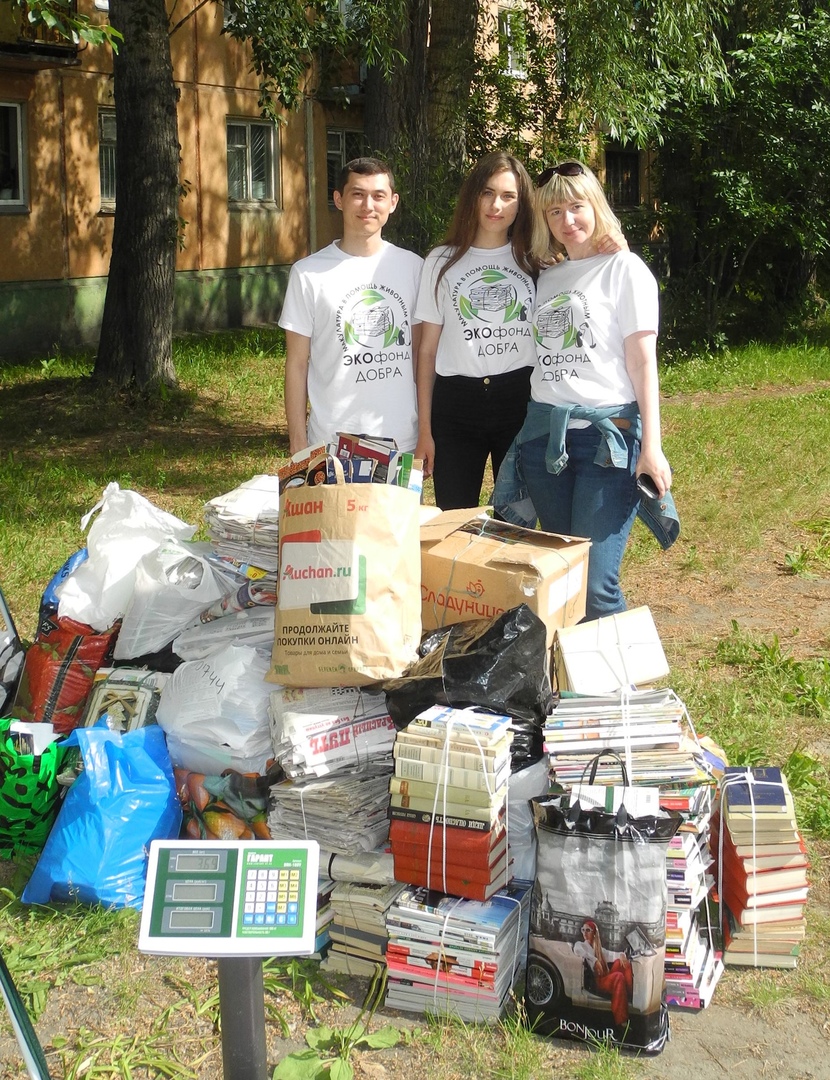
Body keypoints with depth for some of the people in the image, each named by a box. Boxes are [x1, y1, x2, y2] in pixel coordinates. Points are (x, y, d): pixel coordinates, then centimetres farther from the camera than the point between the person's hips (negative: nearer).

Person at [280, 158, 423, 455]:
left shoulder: (413, 267, 5)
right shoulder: (308, 273, -2)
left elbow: (421, 353, 9)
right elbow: (297, 364, 0)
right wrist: (297, 442, -3)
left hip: (402, 441, 2)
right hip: (331, 443, -2)